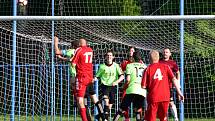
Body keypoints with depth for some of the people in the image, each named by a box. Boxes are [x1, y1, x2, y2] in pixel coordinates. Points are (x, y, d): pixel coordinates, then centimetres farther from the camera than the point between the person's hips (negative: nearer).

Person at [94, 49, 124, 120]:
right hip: (105, 85, -2)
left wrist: (116, 82, -25)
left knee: (110, 104, 6)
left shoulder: (116, 66, -2)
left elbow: (122, 76, -8)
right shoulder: (102, 66, -2)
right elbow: (97, 76, 5)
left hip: (113, 86, 2)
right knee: (106, 100, -23)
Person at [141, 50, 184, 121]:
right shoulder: (165, 67, 8)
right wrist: (179, 92, -1)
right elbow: (174, 79, -1)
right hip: (165, 96, 2)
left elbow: (143, 86, -2)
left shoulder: (148, 69, 3)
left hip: (153, 97, -2)